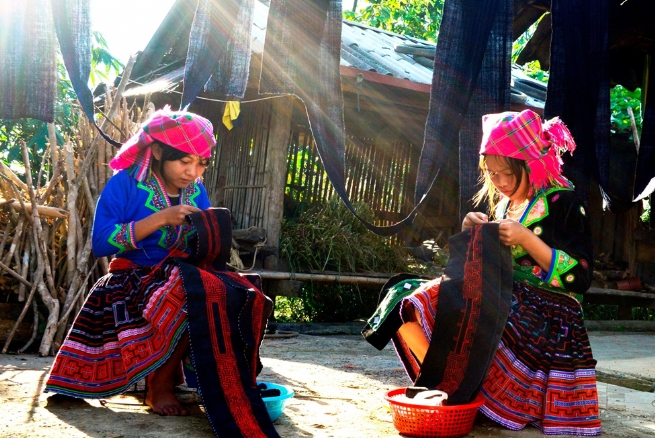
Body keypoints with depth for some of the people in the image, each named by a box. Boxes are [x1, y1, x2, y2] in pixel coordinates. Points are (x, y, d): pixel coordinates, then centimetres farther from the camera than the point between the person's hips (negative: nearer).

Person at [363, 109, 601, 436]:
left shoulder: (562, 203, -5)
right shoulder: (503, 204, 14)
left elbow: (580, 278, -12)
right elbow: (482, 267, 20)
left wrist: (526, 239, -19)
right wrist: (471, 236, 0)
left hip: (545, 320, -7)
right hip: (502, 303, 8)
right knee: (413, 305, -12)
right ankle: (447, 384, -18)